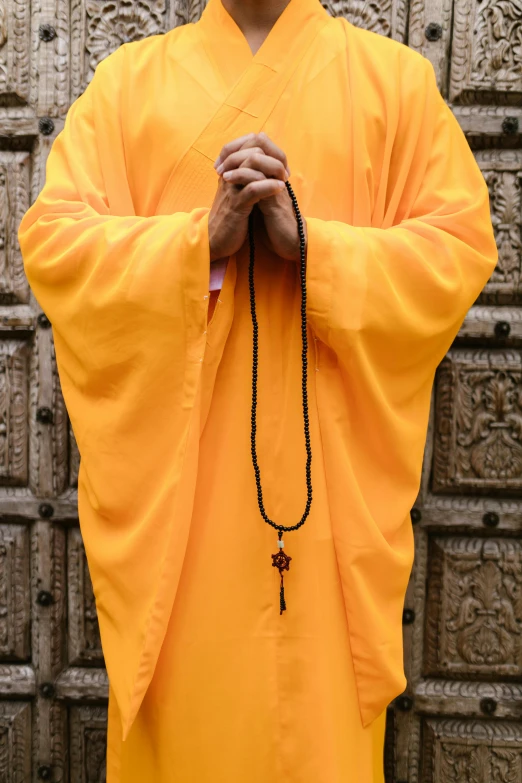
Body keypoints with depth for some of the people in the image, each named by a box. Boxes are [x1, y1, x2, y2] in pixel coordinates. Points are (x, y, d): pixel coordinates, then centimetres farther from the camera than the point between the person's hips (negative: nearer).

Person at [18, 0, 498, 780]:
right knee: (182, 705, 9)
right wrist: (202, 238, -13)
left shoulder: (397, 75, 9)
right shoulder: (127, 77, 11)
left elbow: (461, 246, 0)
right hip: (167, 454, 1)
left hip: (328, 459, 0)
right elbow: (50, 238, 1)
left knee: (319, 710, 7)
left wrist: (308, 243, -13)